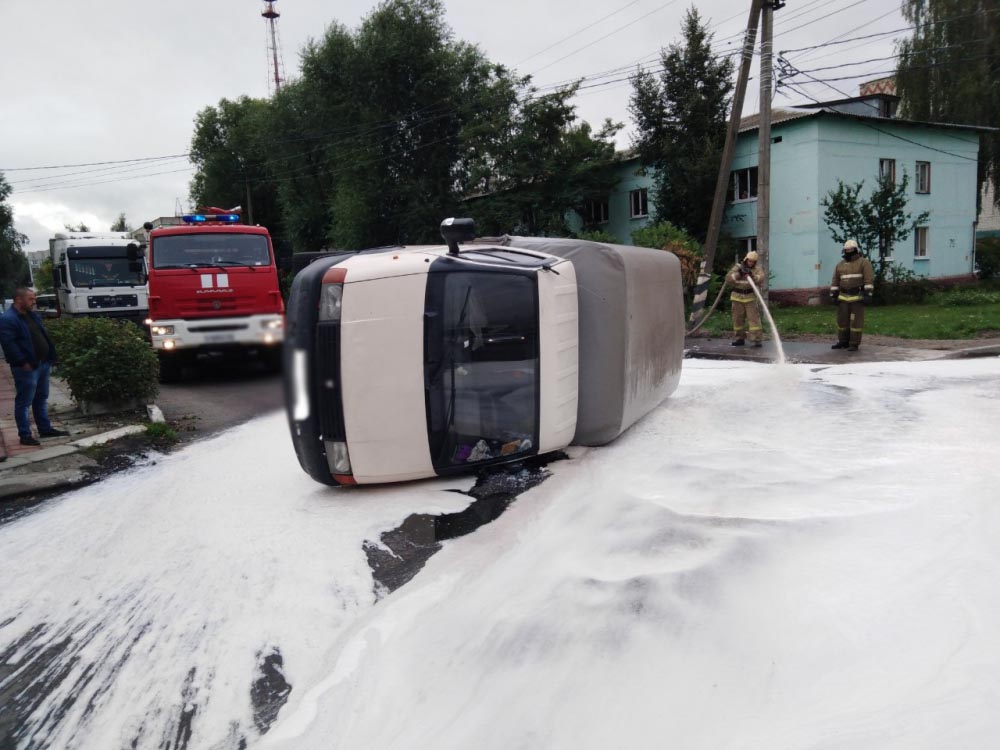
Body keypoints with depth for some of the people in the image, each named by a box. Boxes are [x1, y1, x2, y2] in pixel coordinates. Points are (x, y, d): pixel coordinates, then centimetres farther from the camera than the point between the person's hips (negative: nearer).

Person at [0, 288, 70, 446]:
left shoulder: (33, 316, 15)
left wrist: (49, 357, 12)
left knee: (41, 399, 17)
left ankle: (45, 429, 27)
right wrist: (23, 362, -21)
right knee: (24, 402, -1)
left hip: (43, 363, 9)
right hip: (27, 368, -9)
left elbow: (44, 336, 21)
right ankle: (25, 435, 5)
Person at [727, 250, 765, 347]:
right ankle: (739, 339, 18)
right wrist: (738, 274, -20)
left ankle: (757, 340, -9)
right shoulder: (737, 267, 5)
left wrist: (751, 276, -33)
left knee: (754, 318, -8)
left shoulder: (757, 270, 2)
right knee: (737, 319, 7)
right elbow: (728, 278, -6)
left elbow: (761, 279, -17)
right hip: (737, 297, 2)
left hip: (750, 298, -2)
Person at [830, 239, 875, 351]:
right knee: (842, 319, 7)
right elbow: (835, 281, 12)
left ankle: (854, 344, 1)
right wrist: (833, 295, 4)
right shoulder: (840, 265, 10)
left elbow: (869, 279, -12)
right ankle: (843, 342, 18)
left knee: (856, 320, -4)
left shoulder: (864, 262, -5)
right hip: (844, 297, 5)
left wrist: (868, 295, -20)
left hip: (858, 297, -5)